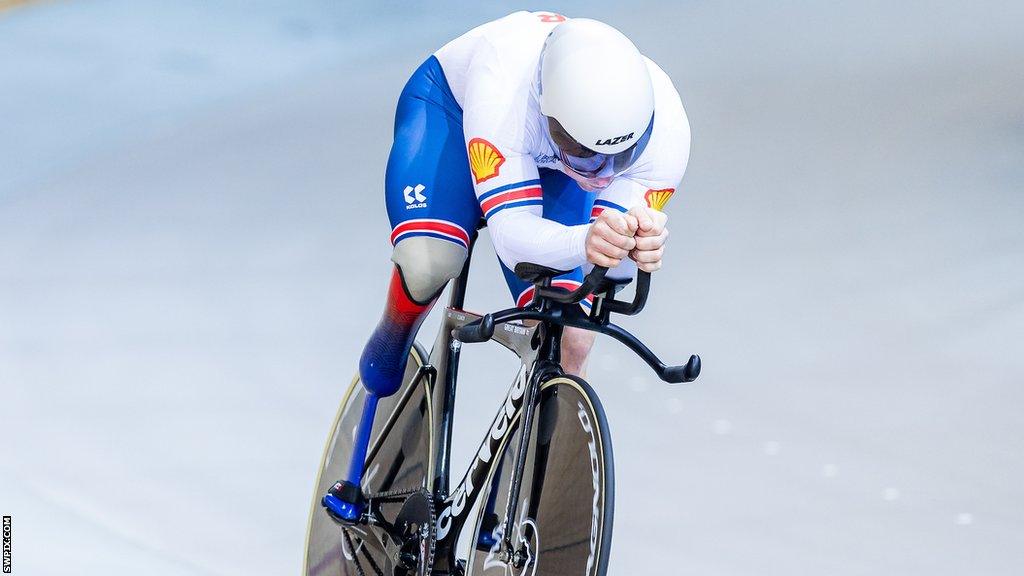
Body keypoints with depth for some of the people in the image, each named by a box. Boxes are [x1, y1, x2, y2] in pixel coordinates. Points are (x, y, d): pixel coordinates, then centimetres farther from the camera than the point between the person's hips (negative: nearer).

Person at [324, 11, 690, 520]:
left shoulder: (664, 132, -36)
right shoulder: (505, 85, -46)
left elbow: (616, 262, -30)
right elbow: (513, 232, -48)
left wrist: (639, 246, -55)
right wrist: (586, 241, -69)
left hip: (550, 172, 3)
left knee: (569, 344, -12)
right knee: (428, 266, -32)